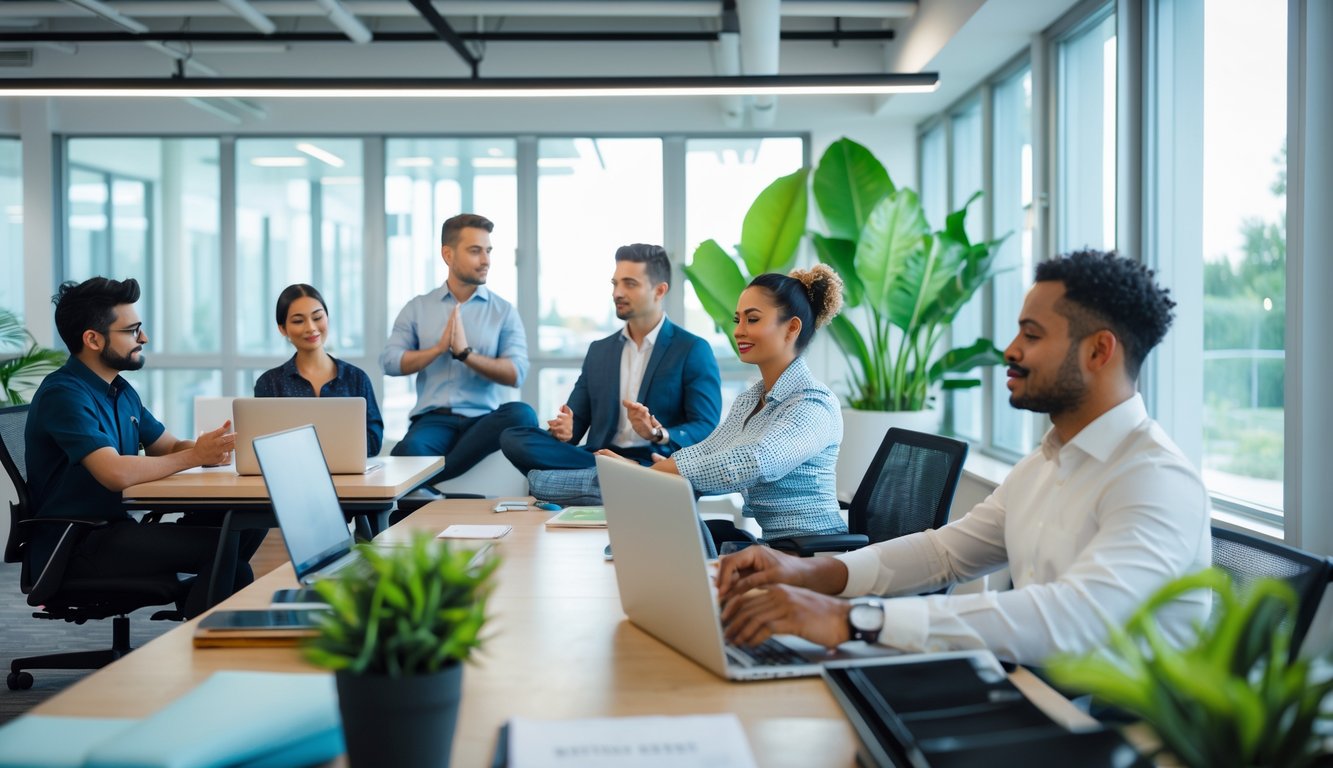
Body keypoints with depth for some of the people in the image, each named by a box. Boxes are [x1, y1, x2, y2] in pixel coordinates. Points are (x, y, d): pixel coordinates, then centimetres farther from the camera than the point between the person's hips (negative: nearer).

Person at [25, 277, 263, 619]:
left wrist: (211, 447, -10)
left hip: (117, 531, 9)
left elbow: (170, 447, 13)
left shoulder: (122, 391, 14)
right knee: (217, 545, -22)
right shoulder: (64, 395, -17)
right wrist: (195, 456, -19)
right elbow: (117, 474, -29)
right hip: (71, 548, -9)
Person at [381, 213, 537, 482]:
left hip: (483, 419, 2)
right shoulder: (417, 308, 13)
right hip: (433, 419, -2)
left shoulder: (504, 311, 9)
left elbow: (516, 373, -4)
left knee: (521, 414, -34)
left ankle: (429, 476, -27)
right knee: (408, 452, -39)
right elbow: (390, 362, 2)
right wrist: (439, 348, -8)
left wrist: (465, 353, -13)